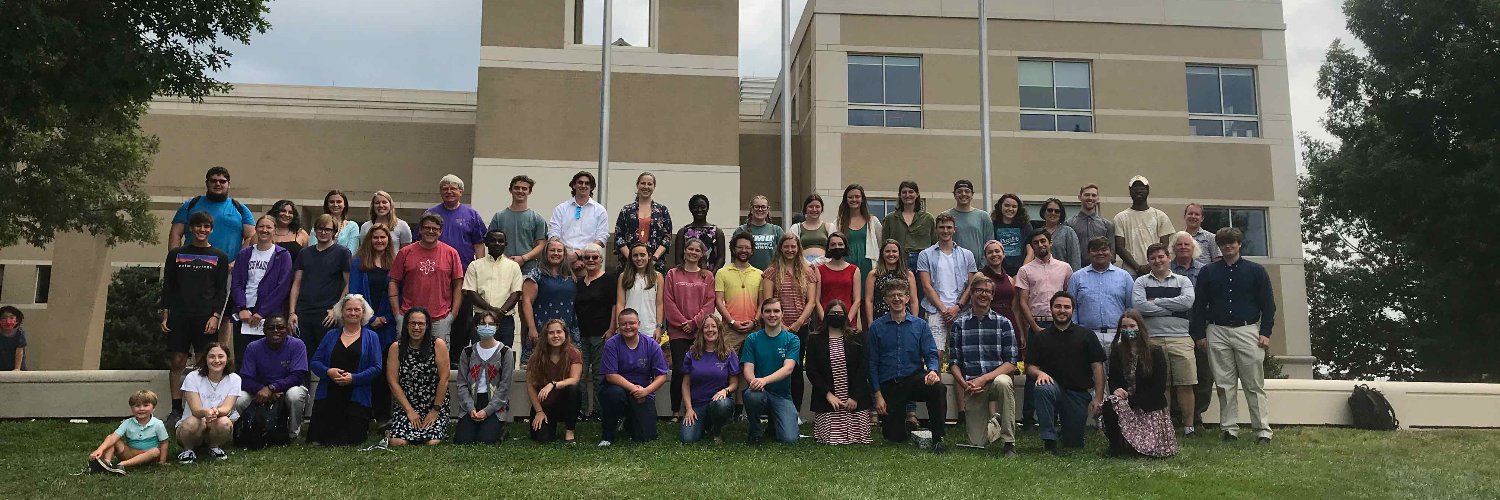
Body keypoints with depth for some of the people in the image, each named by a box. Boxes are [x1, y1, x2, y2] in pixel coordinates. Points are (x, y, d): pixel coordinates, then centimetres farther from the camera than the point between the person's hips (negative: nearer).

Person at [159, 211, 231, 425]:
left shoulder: (219, 257, 7)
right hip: (179, 316, 1)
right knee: (177, 362, 1)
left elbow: (222, 291, 4)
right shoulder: (176, 254, 11)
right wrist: (165, 315, 3)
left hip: (206, 317, -1)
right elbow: (167, 286, 11)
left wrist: (215, 316, -7)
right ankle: (176, 410, 7)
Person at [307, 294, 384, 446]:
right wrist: (328, 372, -13)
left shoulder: (370, 337, 5)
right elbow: (315, 362, 8)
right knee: (318, 438, -3)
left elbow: (376, 368, -3)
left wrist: (353, 378, -16)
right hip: (328, 397, 3)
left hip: (356, 398, -2)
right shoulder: (331, 335, 13)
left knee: (351, 439, -7)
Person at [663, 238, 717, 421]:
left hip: (701, 330, 1)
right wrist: (682, 323, -7)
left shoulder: (708, 276, 10)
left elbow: (710, 303, 3)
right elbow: (668, 303, 1)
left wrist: (694, 322, -8)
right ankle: (675, 411, 3)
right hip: (678, 331, -1)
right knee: (679, 370, -6)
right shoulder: (673, 274, 7)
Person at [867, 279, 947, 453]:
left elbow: (931, 354, 0)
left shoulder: (920, 325, 6)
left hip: (915, 378, 0)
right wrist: (877, 395, -3)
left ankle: (937, 439, -21)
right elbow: (872, 364, 4)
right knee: (895, 437, -3)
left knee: (937, 387, -34)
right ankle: (905, 424, 34)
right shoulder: (876, 328, 4)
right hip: (889, 385, 0)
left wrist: (933, 370, -24)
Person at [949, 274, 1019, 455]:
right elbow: (954, 361, 5)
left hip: (996, 378, -1)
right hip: (971, 386, 1)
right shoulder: (959, 323, 6)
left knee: (1003, 383, -39)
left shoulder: (1003, 323, 2)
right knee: (978, 443, -4)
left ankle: (1009, 444, -24)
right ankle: (994, 423, 33)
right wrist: (964, 383, -14)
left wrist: (984, 379, -16)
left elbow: (1011, 362, -5)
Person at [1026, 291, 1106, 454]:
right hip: (1054, 387, 0)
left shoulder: (1086, 335, 5)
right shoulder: (1040, 337, 7)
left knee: (1074, 443, -2)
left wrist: (1098, 398, -10)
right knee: (1043, 388, -37)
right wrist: (1039, 373, -22)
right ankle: (1049, 442, -26)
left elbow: (1097, 367, 0)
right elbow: (1029, 367, 3)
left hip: (1079, 393, 0)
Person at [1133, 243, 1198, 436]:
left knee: (1185, 384, -2)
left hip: (1180, 338, 0)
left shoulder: (1182, 281, 13)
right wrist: (1173, 309, -5)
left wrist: (1156, 302, -5)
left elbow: (1187, 301, -7)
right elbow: (1139, 306, -7)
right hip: (1152, 339, 0)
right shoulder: (1141, 282, 11)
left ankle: (1189, 426, 7)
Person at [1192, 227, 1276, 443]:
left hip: (1247, 331, -1)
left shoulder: (1256, 271, 7)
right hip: (1217, 332, 1)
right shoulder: (1208, 272, 10)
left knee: (1254, 385, -1)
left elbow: (1268, 304, 6)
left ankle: (1262, 430, 3)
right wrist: (1199, 334, 4)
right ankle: (1229, 429, 8)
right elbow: (1199, 305, 10)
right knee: (1224, 385, 3)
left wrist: (1265, 332, -2)